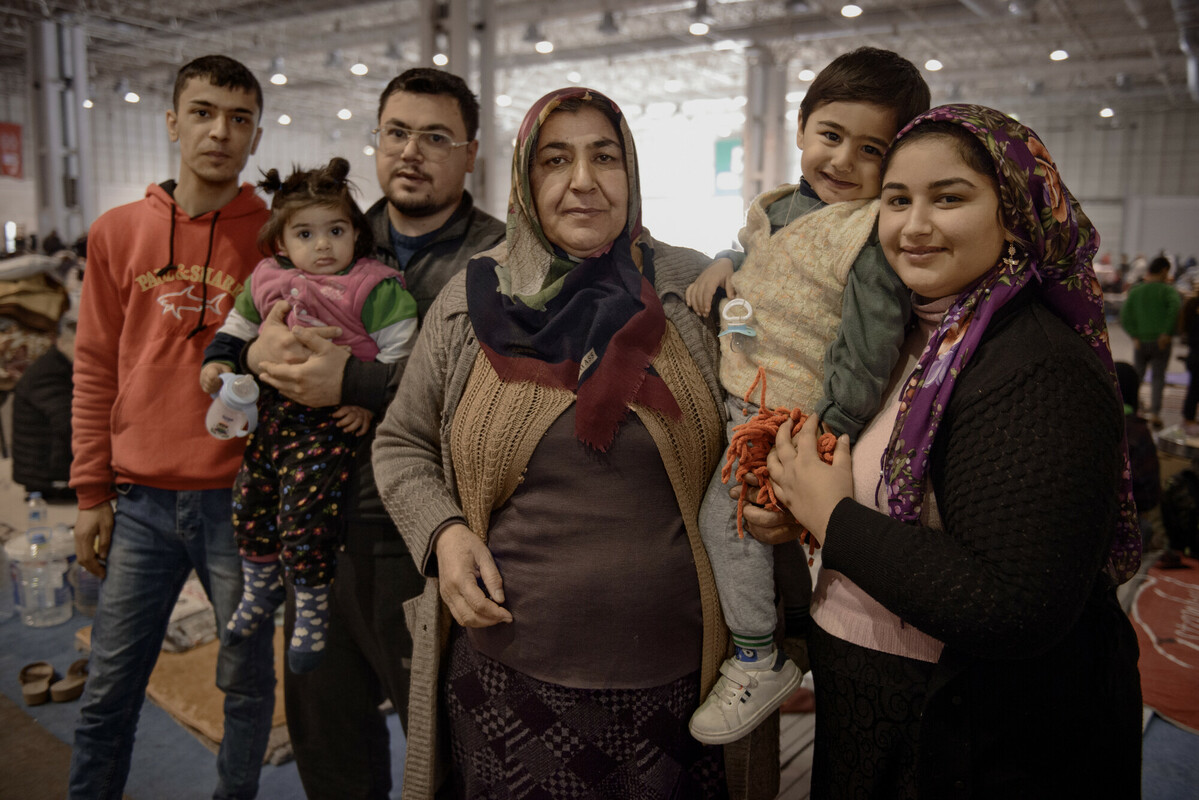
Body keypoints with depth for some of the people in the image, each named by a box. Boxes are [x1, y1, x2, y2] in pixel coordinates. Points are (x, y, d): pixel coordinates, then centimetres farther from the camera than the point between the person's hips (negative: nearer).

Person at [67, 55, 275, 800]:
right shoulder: (118, 233, 6)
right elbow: (96, 369, 8)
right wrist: (92, 493, 6)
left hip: (242, 499, -1)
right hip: (142, 501, 2)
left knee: (248, 684, 11)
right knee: (110, 693, 13)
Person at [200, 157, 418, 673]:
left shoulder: (375, 289, -11)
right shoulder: (266, 281, 7)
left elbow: (401, 352, -10)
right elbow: (238, 327, 22)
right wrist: (217, 360, 6)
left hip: (334, 419, -6)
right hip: (273, 411, 7)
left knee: (304, 515, -10)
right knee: (249, 503, 14)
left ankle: (312, 611, 14)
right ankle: (259, 589, 40)